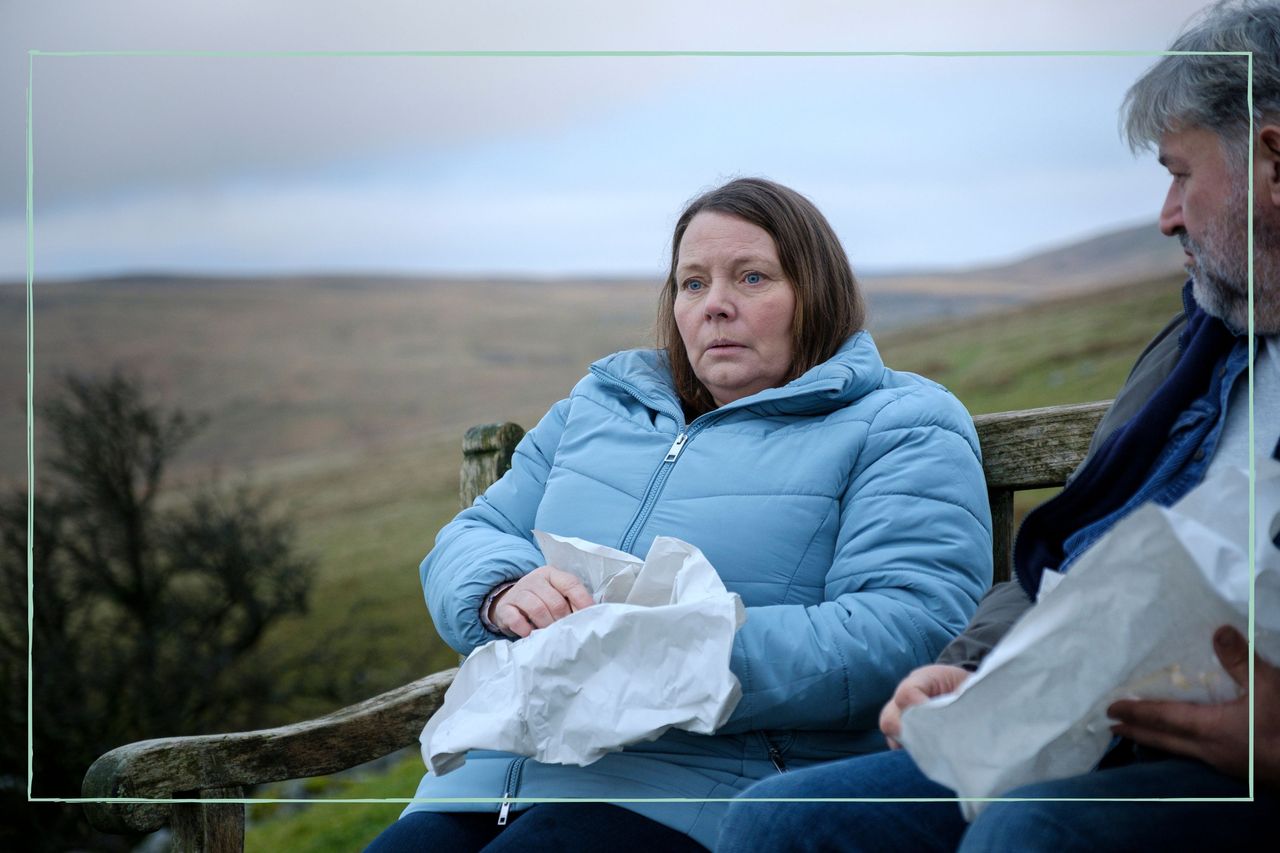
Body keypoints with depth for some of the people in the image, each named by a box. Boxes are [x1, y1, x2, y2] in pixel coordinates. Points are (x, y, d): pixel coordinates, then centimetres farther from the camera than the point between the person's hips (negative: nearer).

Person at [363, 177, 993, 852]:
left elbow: (911, 627, -11)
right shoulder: (597, 408, 25)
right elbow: (468, 542, 21)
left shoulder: (898, 429, 6)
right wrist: (505, 592, -6)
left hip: (699, 795, -5)